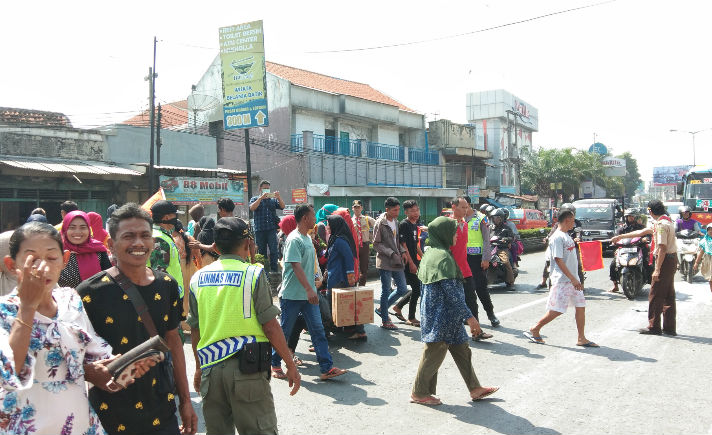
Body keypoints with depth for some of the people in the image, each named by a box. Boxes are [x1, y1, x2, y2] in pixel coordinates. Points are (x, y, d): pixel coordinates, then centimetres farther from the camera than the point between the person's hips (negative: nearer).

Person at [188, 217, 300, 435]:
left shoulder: (198, 278, 7)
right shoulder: (253, 274, -7)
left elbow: (195, 330, 12)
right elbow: (270, 326, -9)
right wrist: (291, 365, -1)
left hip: (211, 368, 5)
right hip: (246, 368, -5)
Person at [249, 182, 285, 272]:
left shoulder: (273, 200, 16)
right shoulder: (255, 199, 13)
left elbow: (282, 207, 2)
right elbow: (252, 208, -7)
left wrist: (279, 197, -16)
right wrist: (261, 198, -16)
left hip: (272, 229, 0)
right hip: (259, 230, 0)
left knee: (273, 249, -11)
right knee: (261, 251, 5)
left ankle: (274, 269, -11)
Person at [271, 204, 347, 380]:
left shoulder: (308, 238, 13)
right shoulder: (294, 240, -15)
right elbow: (296, 267, -24)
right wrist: (309, 289, -31)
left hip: (308, 294, 8)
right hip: (292, 295, -8)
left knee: (318, 329, 2)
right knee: (284, 331, 6)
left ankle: (327, 368, 2)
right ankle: (275, 364, 25)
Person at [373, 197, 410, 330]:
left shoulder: (396, 221, 13)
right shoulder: (380, 223, -10)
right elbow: (376, 244, -12)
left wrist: (402, 251, 3)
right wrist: (391, 253, -18)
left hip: (396, 261, 8)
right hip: (385, 262, -8)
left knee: (403, 289, 8)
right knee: (386, 291, -1)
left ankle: (382, 309, 25)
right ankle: (385, 321, 11)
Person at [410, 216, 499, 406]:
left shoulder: (431, 253, 10)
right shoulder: (443, 257, -20)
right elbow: (451, 292, -23)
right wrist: (469, 317, -18)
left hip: (435, 310, 10)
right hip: (442, 314, -10)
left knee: (461, 350, 16)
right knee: (434, 352, 2)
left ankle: (475, 388, 26)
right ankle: (419, 393, 16)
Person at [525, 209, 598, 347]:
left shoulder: (567, 236, 14)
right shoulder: (557, 237, -15)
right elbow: (558, 260, -21)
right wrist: (573, 279, -22)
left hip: (572, 279, 9)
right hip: (562, 280, -9)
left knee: (581, 306, 8)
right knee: (556, 310, -6)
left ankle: (581, 339, 16)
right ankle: (534, 330, 8)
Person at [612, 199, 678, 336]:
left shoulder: (661, 224, -16)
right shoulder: (666, 221, 17)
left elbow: (662, 248, -22)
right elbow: (642, 232, 25)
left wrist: (657, 269, -22)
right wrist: (620, 237, 28)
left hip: (665, 260, -10)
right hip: (672, 259, 10)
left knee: (655, 295, -3)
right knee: (668, 295, 12)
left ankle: (654, 327, 3)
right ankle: (669, 328, 17)